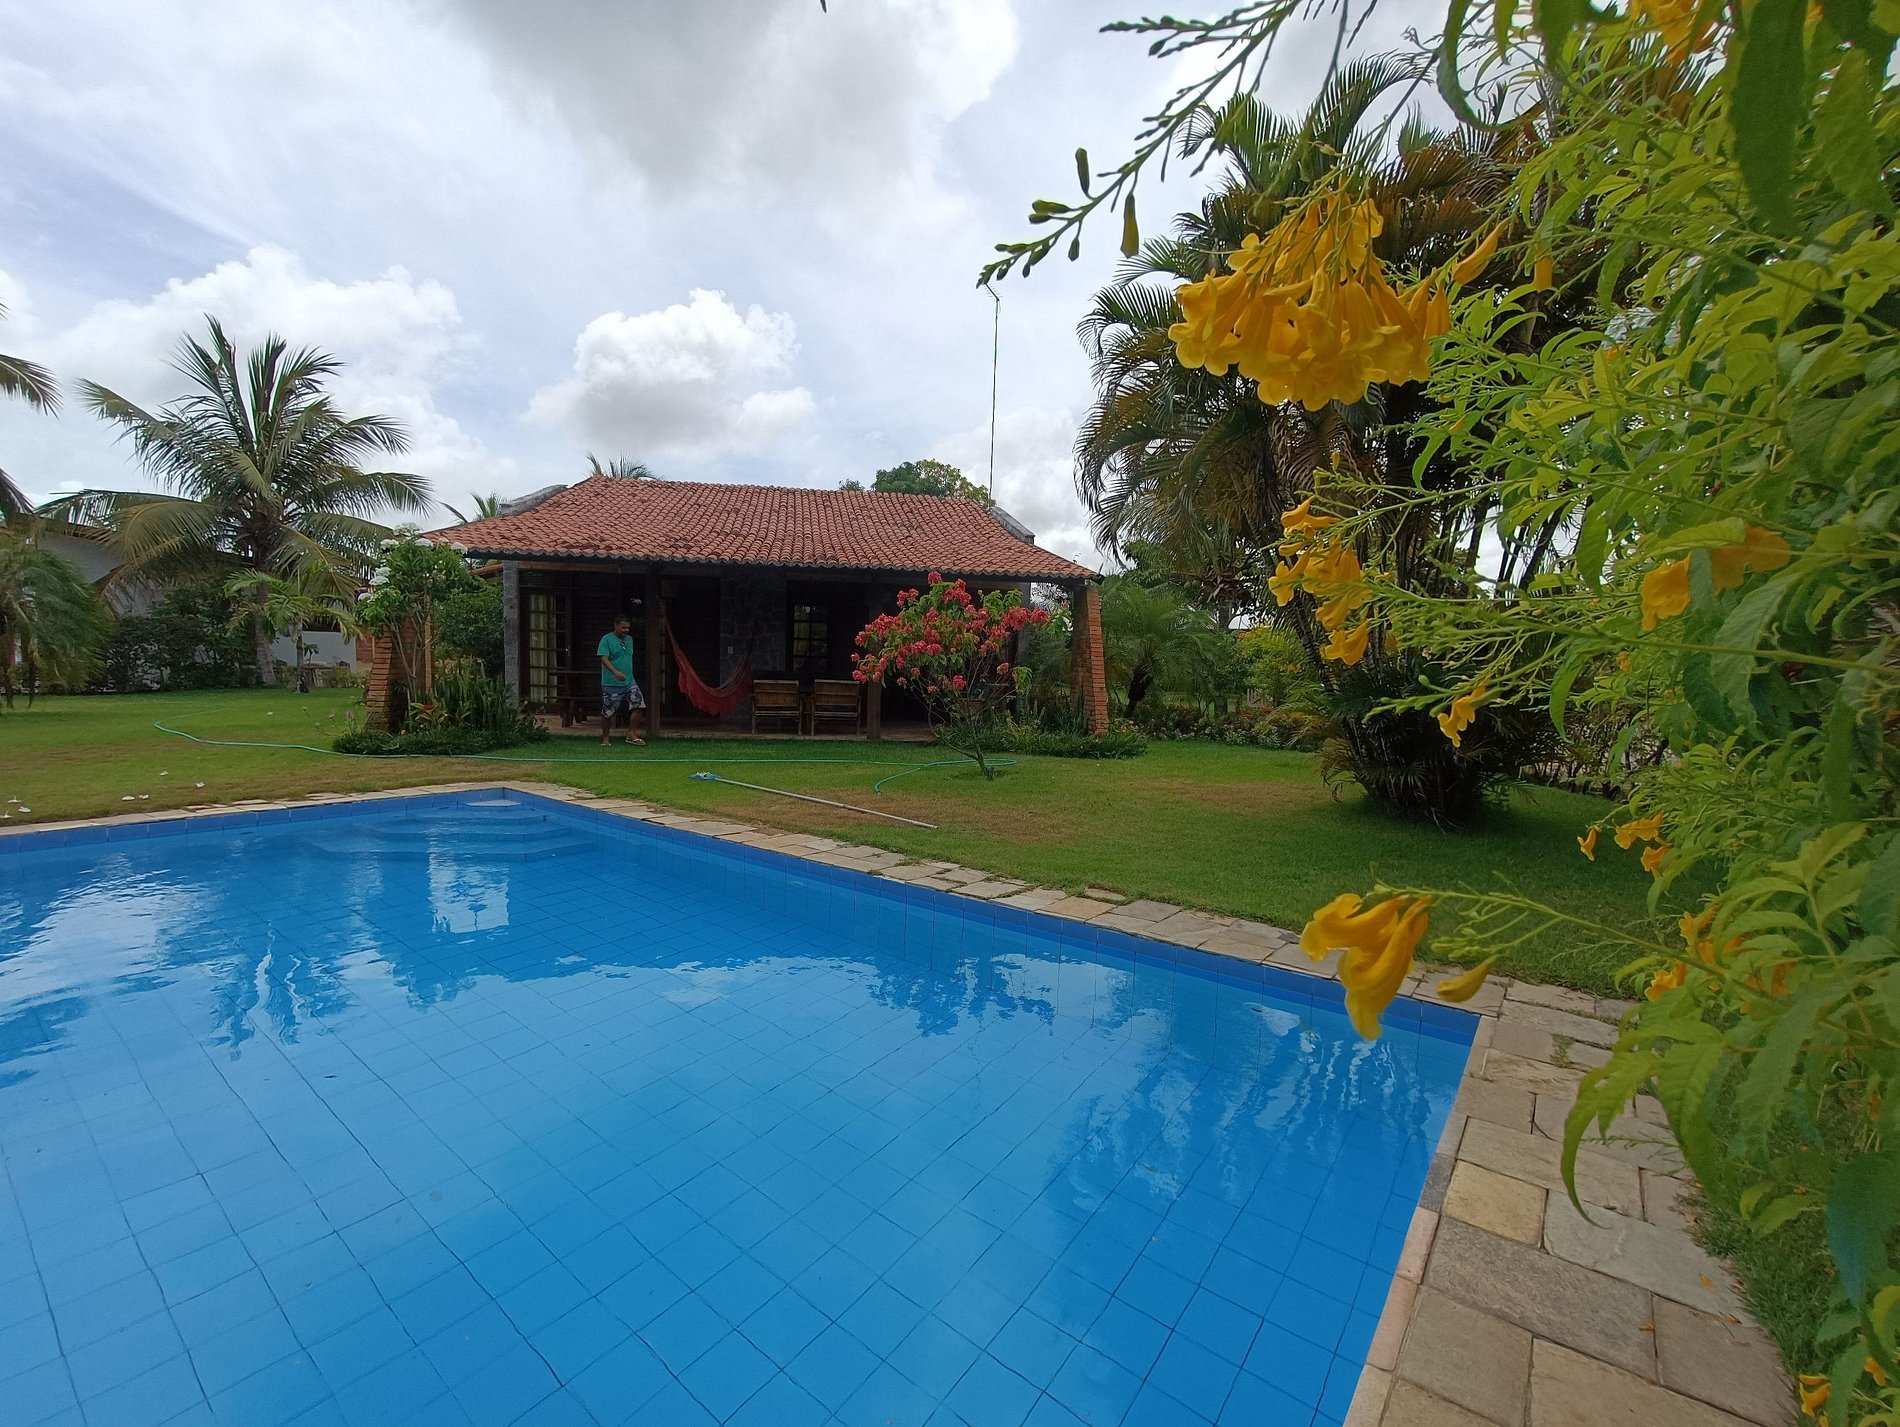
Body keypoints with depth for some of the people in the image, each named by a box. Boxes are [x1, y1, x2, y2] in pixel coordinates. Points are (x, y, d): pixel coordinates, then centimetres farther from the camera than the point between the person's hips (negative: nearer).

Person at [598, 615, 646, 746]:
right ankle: (605, 738, 18)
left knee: (638, 704, -9)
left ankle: (630, 735, -1)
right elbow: (604, 659, -17)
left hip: (629, 682, 6)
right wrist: (616, 672, -32)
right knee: (608, 712, 2)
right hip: (611, 684, -6)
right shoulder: (606, 639, -7)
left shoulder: (629, 639, 14)